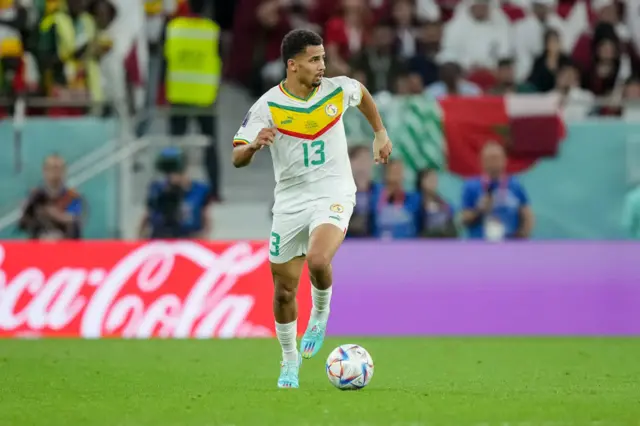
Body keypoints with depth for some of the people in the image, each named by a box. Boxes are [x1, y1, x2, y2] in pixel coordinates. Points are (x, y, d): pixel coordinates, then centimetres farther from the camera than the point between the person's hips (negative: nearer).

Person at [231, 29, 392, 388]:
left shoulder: (338, 90, -4)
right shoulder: (269, 106, -11)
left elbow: (362, 93, 22)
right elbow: (238, 159, -14)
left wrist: (380, 133, 22)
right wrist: (253, 145, -35)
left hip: (333, 197, -1)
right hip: (289, 203, 1)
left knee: (318, 259, -31)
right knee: (284, 292, 6)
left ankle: (321, 312, 2)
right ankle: (290, 361, 30)